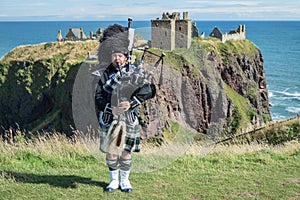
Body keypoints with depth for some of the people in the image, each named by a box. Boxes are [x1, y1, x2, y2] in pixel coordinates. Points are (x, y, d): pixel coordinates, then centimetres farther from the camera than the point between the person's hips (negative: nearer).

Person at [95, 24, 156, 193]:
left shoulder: (137, 72, -1)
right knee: (111, 151, 5)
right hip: (109, 119, 1)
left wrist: (131, 103, -19)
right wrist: (110, 108, -17)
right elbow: (98, 97, 0)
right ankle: (114, 180, 22)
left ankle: (125, 180, 24)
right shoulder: (106, 74, 1)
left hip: (129, 119, 0)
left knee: (126, 152, 7)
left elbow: (150, 90, -9)